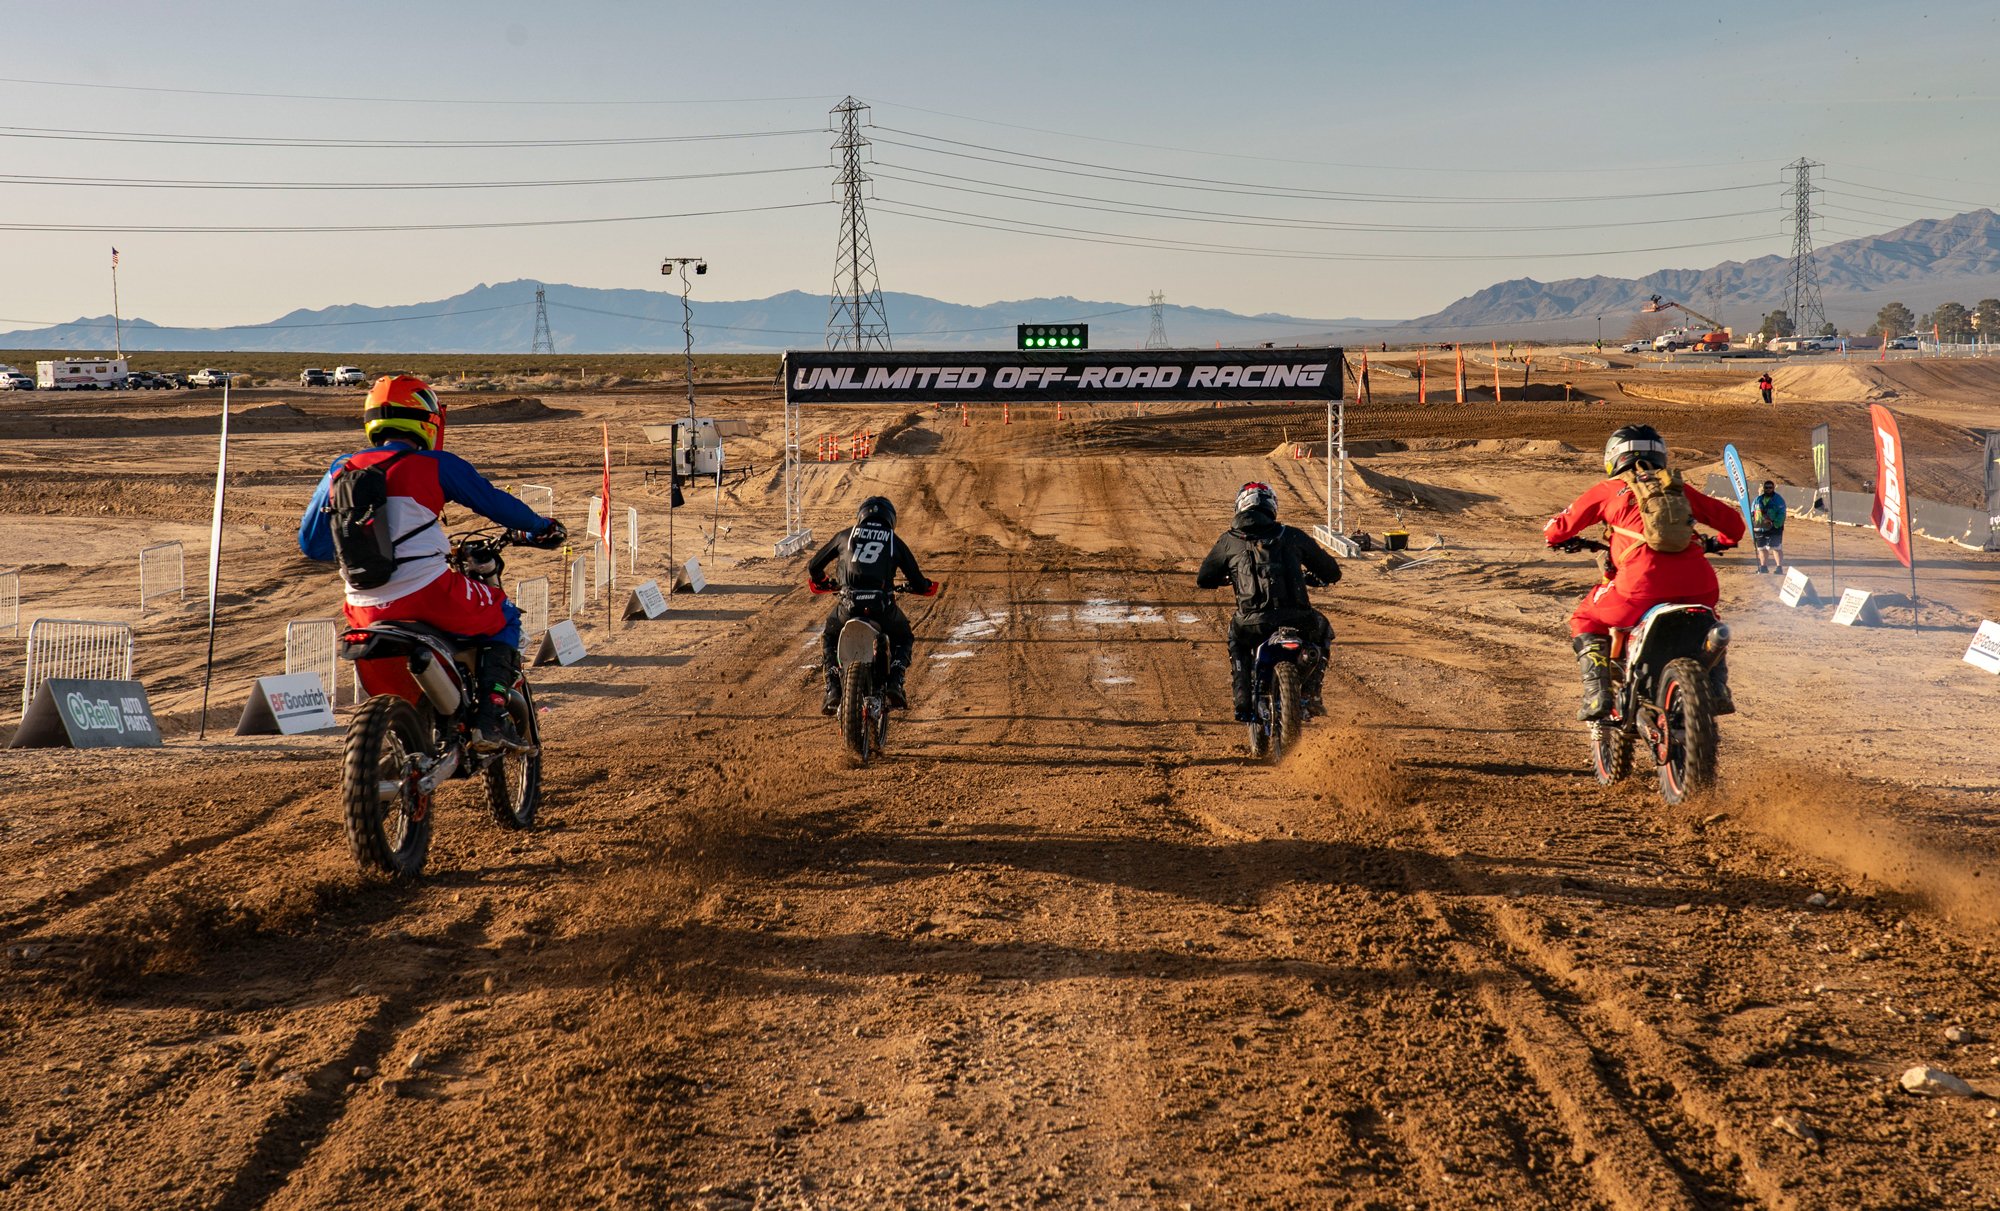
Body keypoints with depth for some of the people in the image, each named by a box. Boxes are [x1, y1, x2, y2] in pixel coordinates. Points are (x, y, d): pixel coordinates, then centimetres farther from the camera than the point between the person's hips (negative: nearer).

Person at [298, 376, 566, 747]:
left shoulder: (340, 471, 10)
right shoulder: (437, 466, -2)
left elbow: (311, 543, 16)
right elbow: (495, 503, 7)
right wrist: (541, 528, 26)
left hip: (368, 611, 5)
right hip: (429, 595, -5)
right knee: (503, 618, 19)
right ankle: (491, 714, 3)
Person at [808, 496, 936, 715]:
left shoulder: (845, 536, 20)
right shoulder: (895, 542, 18)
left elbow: (813, 567, 26)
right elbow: (919, 584, 16)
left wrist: (823, 583, 49)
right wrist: (926, 585, 41)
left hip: (848, 605, 0)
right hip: (882, 606, 0)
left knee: (829, 638, 31)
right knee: (904, 639, 29)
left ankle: (833, 689, 11)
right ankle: (894, 682, 5)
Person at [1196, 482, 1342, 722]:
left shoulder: (1229, 541, 10)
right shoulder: (1292, 536, 12)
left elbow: (1203, 579, 22)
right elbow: (1332, 572, 20)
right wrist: (1311, 576, 44)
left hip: (1253, 624, 0)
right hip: (1296, 619, 0)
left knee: (1236, 639, 36)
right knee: (1322, 630, 33)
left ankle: (1244, 704, 21)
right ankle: (1310, 692, 19)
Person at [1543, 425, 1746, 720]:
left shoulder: (1610, 490, 19)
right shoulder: (1678, 488, 27)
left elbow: (1557, 527, 24)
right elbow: (1732, 520, 31)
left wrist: (1558, 538, 48)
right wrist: (1724, 540, 54)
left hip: (1642, 581, -4)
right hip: (1696, 582, 4)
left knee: (1585, 621, 19)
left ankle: (1597, 695, 0)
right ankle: (1718, 690, 20)